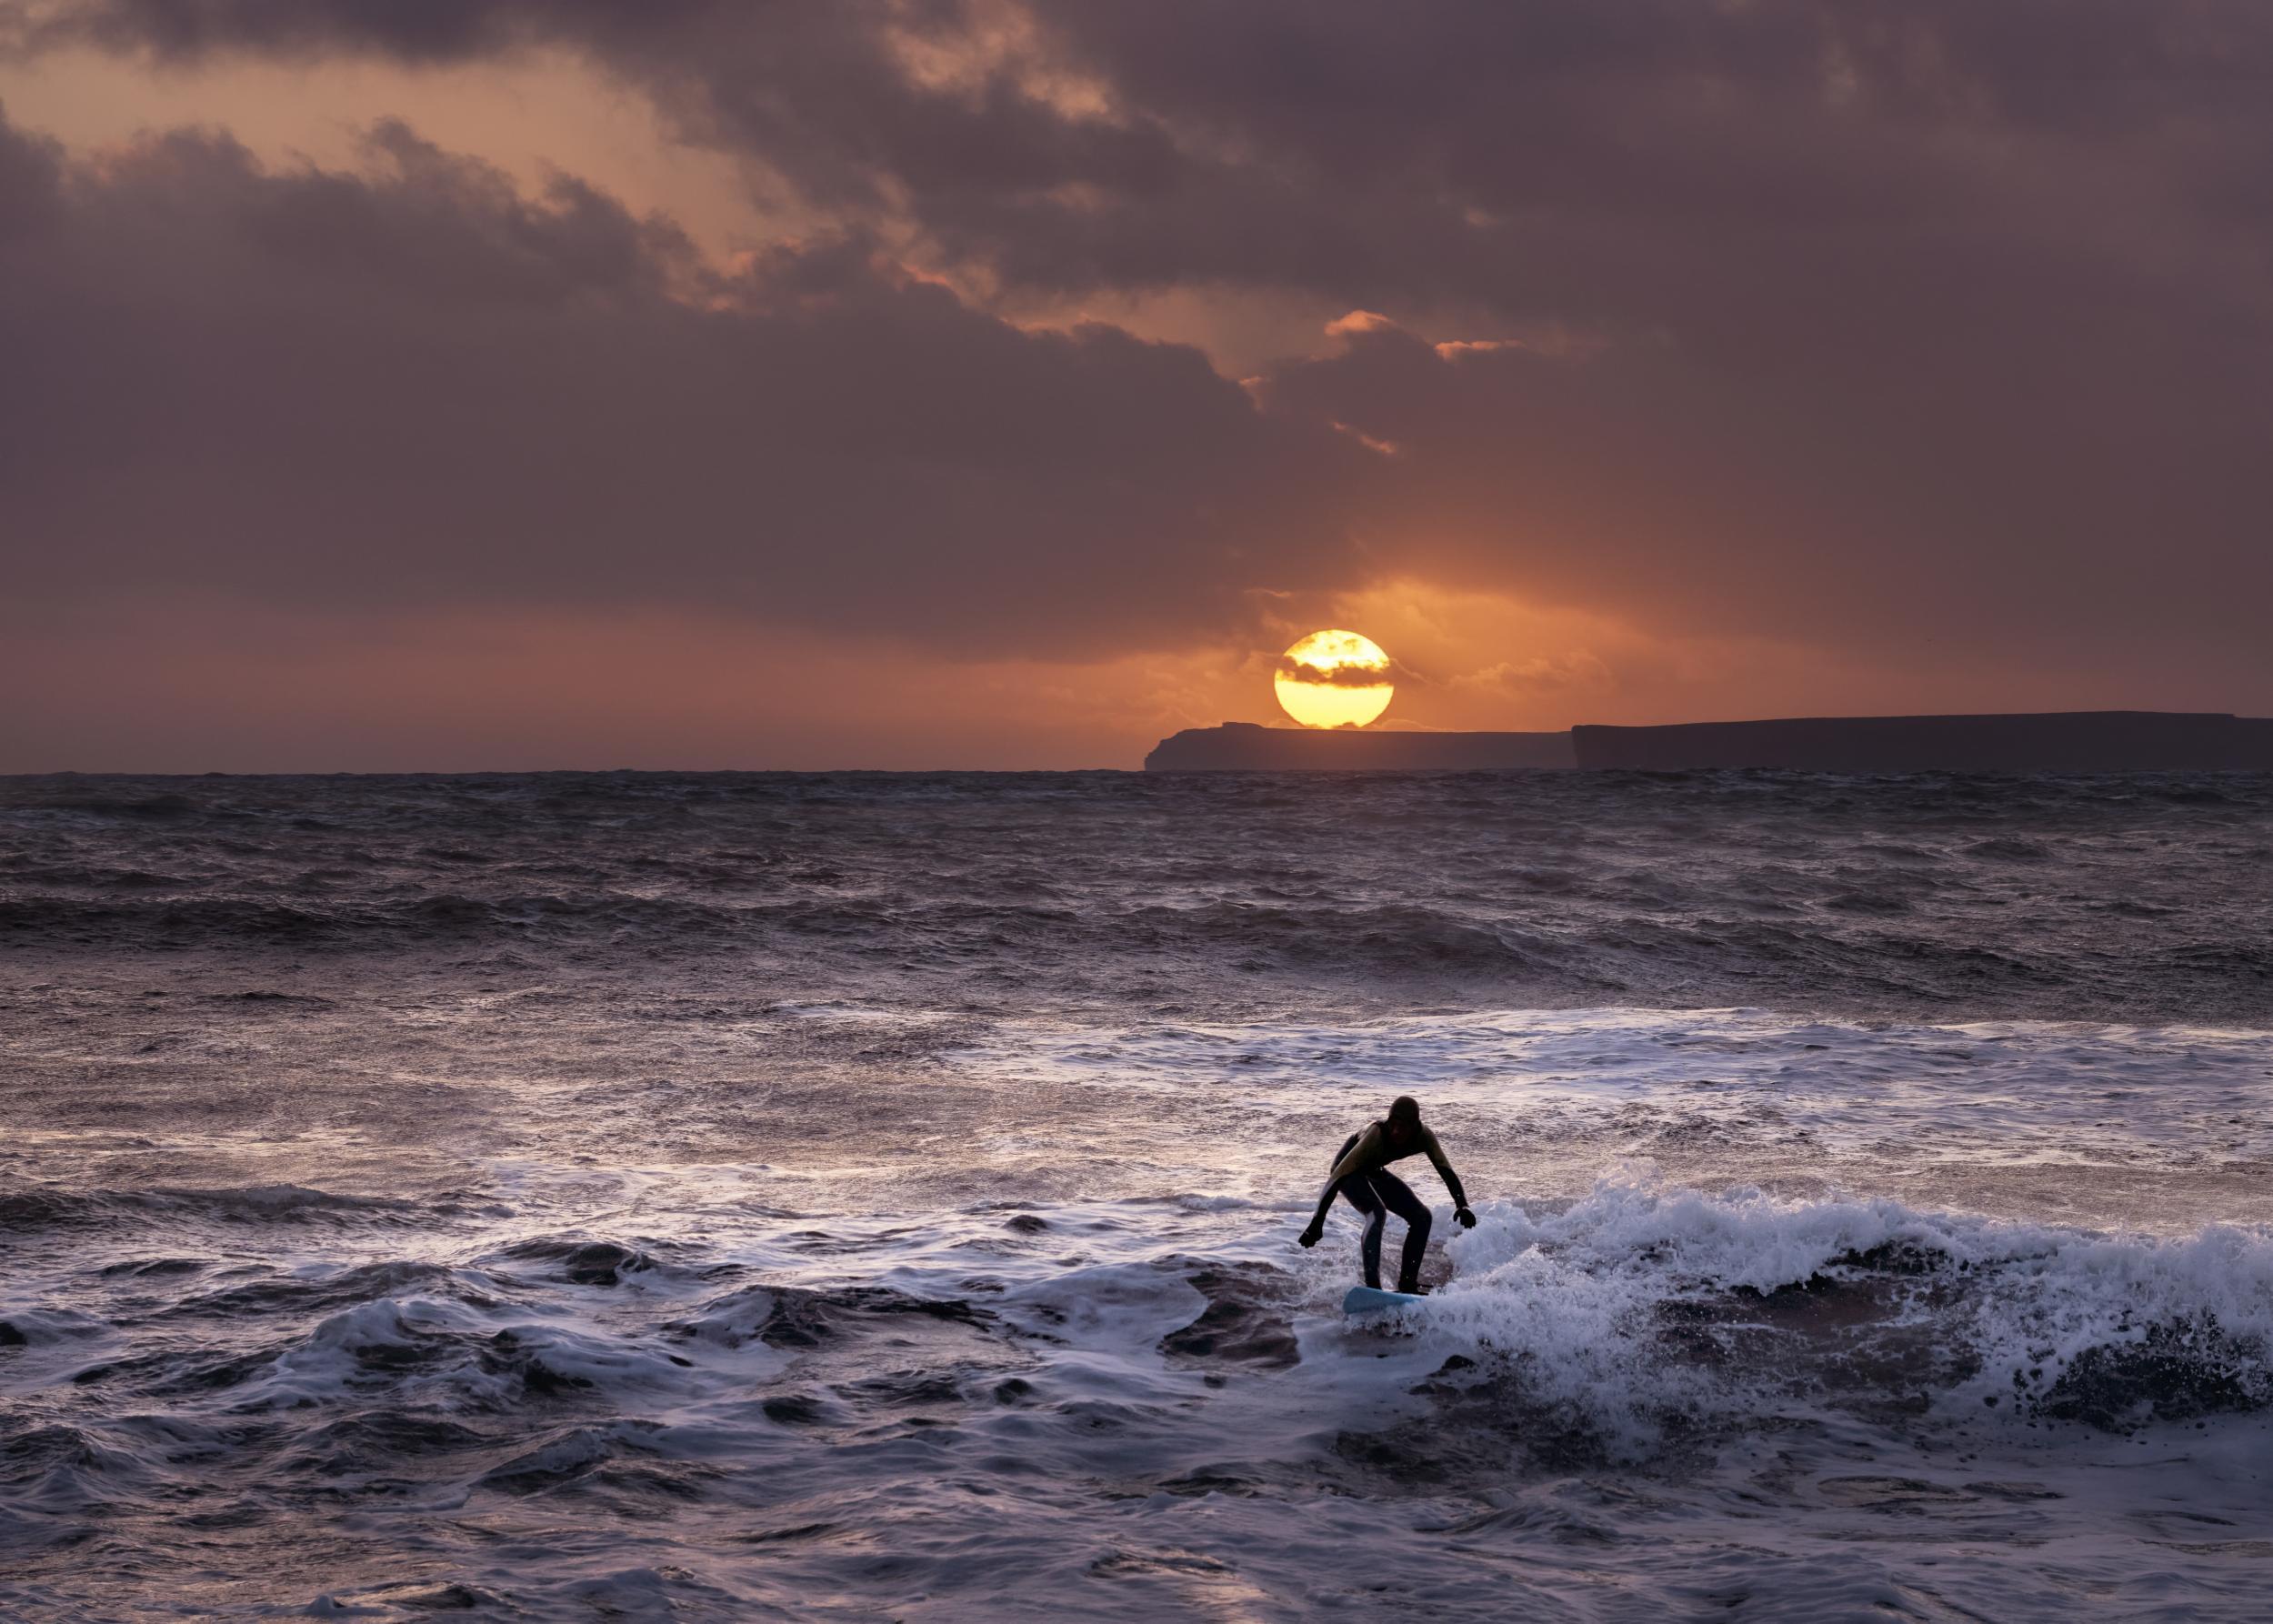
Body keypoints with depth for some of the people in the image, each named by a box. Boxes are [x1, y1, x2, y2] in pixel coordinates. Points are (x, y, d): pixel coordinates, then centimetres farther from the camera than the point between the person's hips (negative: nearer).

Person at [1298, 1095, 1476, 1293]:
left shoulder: (1423, 1137, -23)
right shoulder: (1377, 1134, -38)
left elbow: (1447, 1172, -23)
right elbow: (1338, 1176, -38)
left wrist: (1462, 1205, -43)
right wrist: (1317, 1222, -42)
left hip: (1375, 1173, 6)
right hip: (1348, 1171, -6)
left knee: (1421, 1216, -4)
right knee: (1377, 1212, -31)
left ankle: (1407, 1283, 1)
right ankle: (1372, 1284, -36)